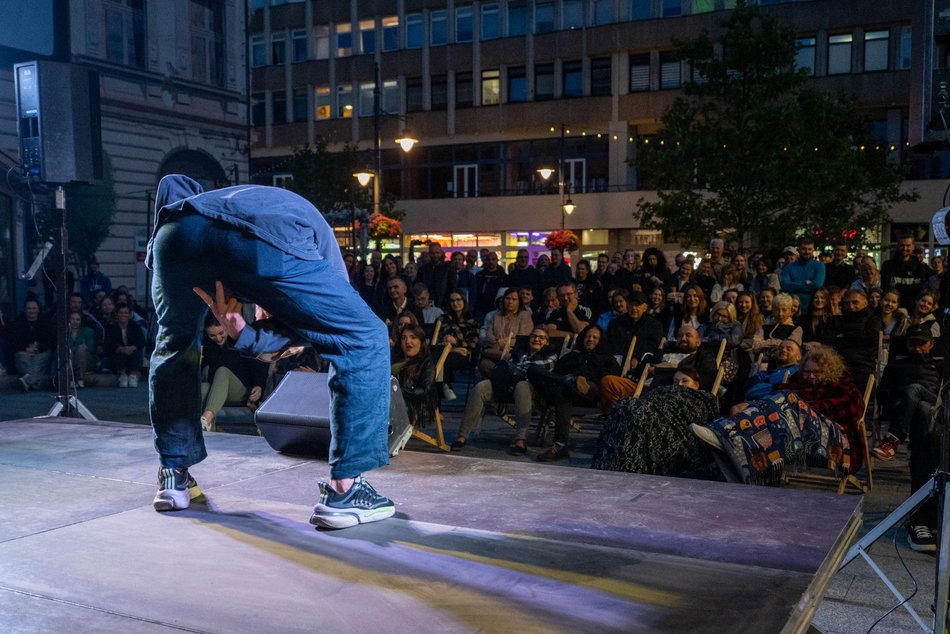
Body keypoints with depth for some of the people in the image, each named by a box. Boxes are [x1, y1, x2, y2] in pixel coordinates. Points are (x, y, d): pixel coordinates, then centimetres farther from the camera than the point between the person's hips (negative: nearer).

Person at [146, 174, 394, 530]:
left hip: (176, 232, 4)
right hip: (265, 241, -4)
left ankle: (174, 477, 36)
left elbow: (172, 183, 30)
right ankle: (344, 492, 12)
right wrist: (243, 334, 18)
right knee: (364, 341, 14)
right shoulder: (319, 232, 38)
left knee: (173, 346, 34)